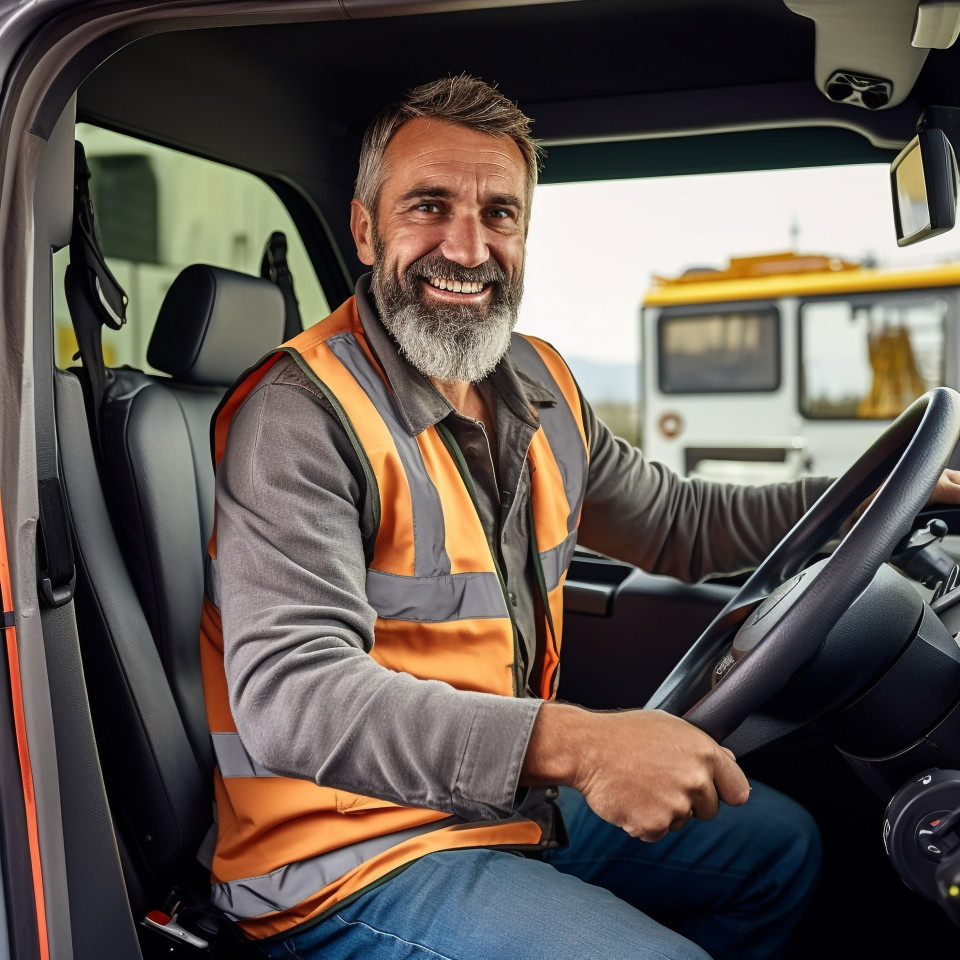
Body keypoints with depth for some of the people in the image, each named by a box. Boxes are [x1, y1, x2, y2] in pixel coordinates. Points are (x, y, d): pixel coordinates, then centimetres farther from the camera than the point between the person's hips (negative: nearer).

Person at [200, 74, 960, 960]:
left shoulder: (538, 386, 5)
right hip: (360, 867, -8)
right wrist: (575, 744, -41)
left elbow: (677, 521, 18)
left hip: (517, 804, 8)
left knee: (781, 843, 19)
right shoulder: (301, 419, -21)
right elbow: (289, 694, -32)